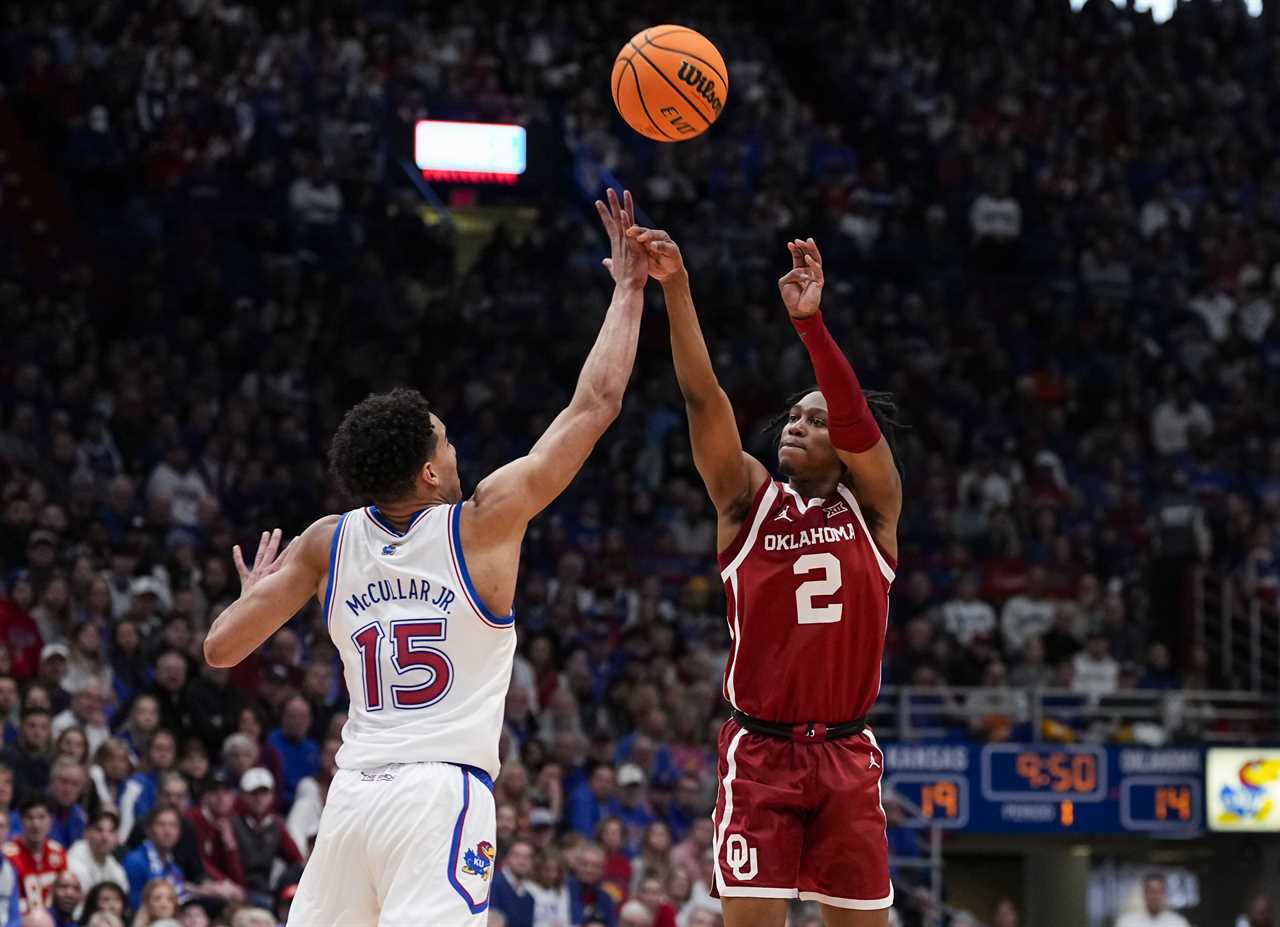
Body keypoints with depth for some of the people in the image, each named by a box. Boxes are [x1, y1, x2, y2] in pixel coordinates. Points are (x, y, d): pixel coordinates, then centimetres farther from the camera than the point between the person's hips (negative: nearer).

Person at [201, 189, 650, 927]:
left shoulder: (327, 545, 7)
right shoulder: (483, 525, -2)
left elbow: (221, 648, 9)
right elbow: (595, 404, 2)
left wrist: (255, 592, 30)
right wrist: (630, 290, 11)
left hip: (355, 792, 5)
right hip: (444, 793, -5)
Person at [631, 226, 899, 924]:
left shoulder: (871, 507, 3)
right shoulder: (749, 498, 3)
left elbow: (857, 421, -16)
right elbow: (703, 397, -10)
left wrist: (810, 321, -30)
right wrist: (675, 289, -24)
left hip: (846, 756, 1)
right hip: (759, 753, -1)